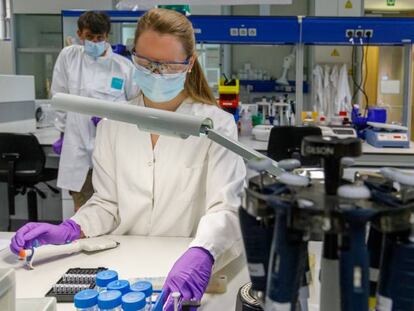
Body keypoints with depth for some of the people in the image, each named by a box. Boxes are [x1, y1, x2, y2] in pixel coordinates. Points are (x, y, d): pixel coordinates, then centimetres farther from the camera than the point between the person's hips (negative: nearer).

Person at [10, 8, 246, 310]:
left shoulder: (217, 124, -6)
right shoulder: (113, 125, 5)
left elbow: (226, 206, -16)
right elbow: (108, 202, 9)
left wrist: (201, 253, -35)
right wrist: (68, 230, -10)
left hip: (191, 272, -1)